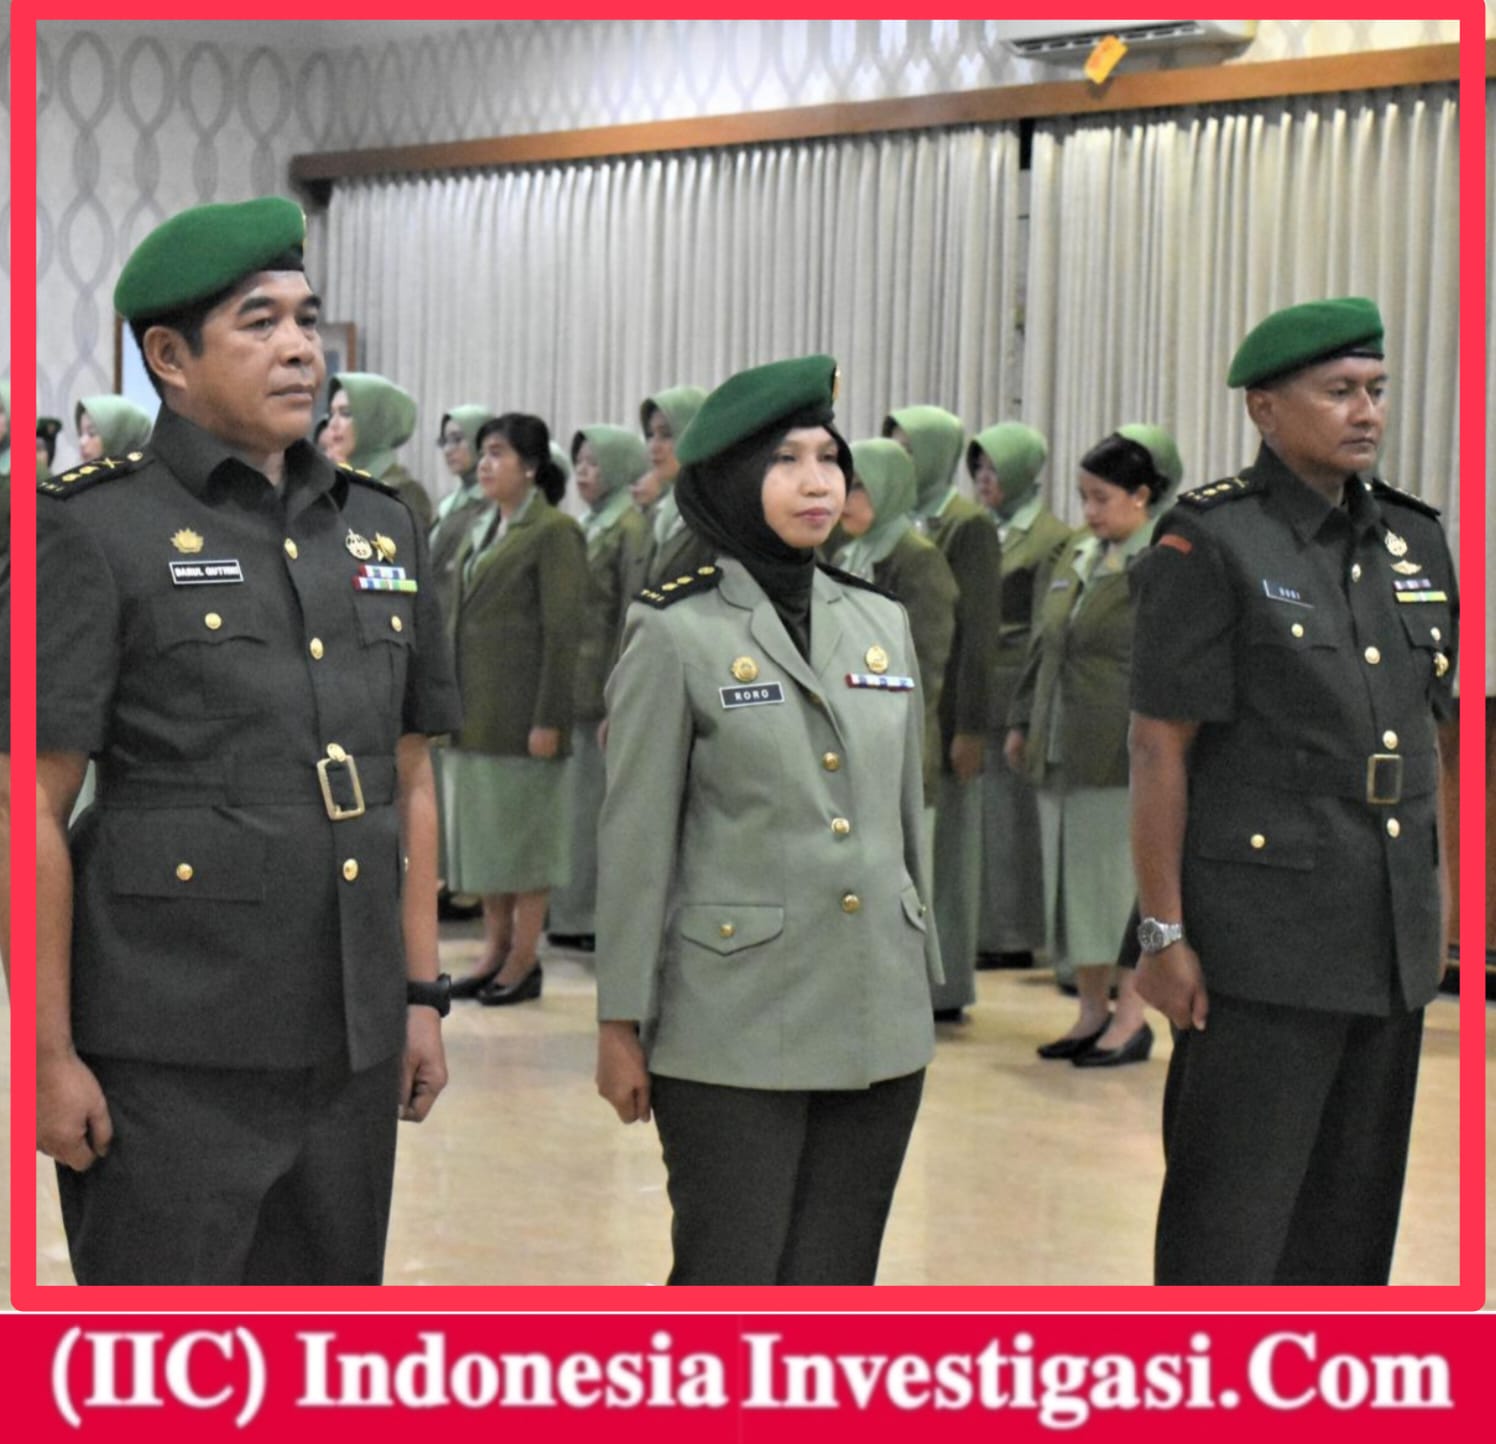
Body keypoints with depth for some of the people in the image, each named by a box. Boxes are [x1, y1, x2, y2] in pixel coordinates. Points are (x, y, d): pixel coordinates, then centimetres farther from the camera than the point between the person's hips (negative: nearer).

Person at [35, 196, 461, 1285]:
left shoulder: (379, 530, 13)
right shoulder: (94, 531, -5)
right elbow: (34, 812, -8)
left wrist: (424, 996, 12)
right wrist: (49, 1053, -11)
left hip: (351, 1046, 6)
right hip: (172, 1058, -6)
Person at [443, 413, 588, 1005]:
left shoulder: (555, 532, -9)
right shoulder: (484, 533, 15)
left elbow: (564, 630, -13)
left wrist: (548, 719, -17)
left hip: (520, 709, -8)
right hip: (473, 711, 8)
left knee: (524, 830, -1)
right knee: (481, 828, 10)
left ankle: (525, 959, 6)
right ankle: (496, 950, 18)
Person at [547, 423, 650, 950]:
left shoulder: (631, 528, -11)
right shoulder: (590, 527, 16)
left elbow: (632, 617, -16)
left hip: (604, 689, -9)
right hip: (577, 687, 9)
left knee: (600, 801, -3)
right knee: (584, 799, 11)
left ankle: (603, 918, 4)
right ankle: (579, 912, 17)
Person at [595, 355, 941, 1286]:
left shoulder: (883, 624, 10)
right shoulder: (677, 634, -5)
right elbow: (636, 842, -5)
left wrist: (926, 982, 17)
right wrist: (622, 1024, -5)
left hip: (878, 1027, 5)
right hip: (734, 1026, -5)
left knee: (834, 1283, 9)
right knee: (730, 1281, -2)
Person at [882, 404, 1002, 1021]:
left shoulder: (967, 526, -9)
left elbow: (979, 632, -12)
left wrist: (970, 728, -15)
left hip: (940, 711, -7)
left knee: (940, 850, 0)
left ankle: (944, 987, 8)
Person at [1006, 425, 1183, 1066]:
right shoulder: (1073, 558, 14)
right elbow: (1042, 646, 20)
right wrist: (1024, 722, 19)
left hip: (1124, 752, -7)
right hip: (1062, 748, 7)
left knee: (1123, 876, -3)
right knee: (1070, 872, 9)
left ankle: (1132, 1016, 6)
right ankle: (1092, 1008, 18)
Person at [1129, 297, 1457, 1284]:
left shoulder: (1414, 539, 11)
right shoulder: (1209, 545, -8)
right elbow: (1159, 750, -10)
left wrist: (1434, 906, 15)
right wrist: (1164, 933, -13)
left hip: (1392, 942, 6)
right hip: (1264, 939, -6)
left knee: (1354, 1207, 14)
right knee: (1233, 1212, -1)